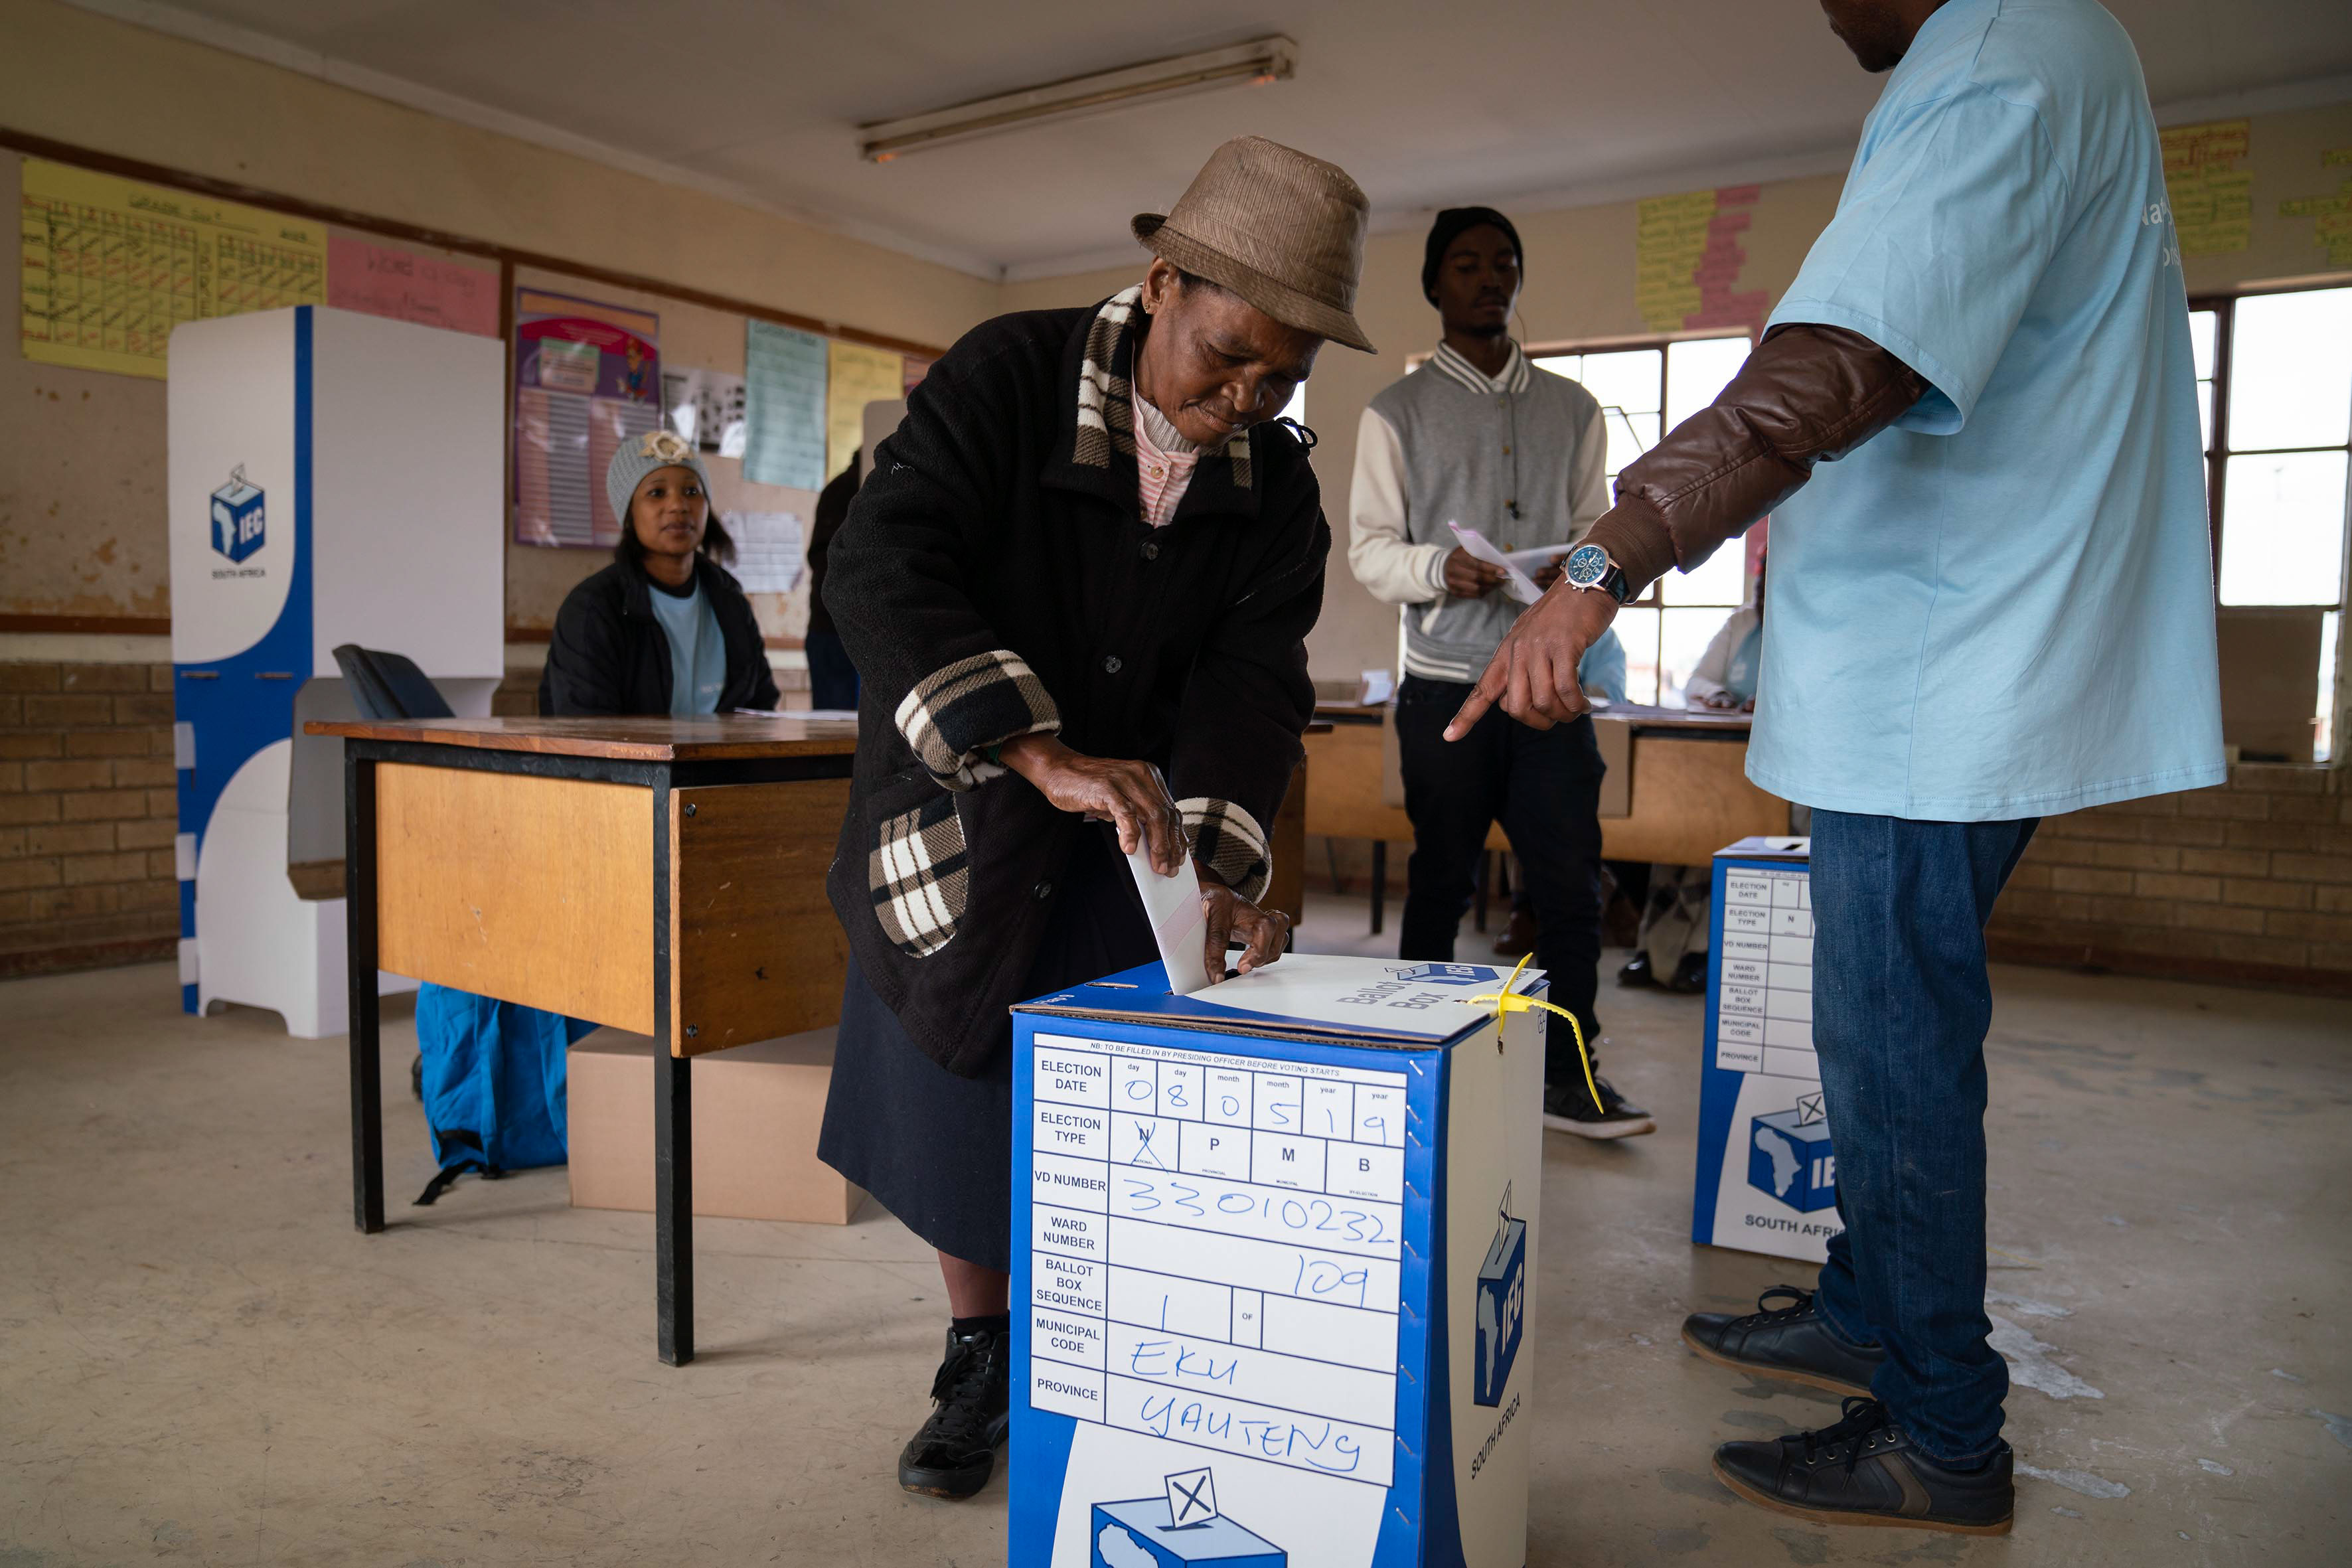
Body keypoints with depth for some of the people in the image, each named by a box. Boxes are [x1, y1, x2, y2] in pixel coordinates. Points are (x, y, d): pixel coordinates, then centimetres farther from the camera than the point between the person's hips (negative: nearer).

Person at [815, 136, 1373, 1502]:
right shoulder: (1006, 379, -19)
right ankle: (981, 1360, 25)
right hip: (963, 813, -2)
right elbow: (880, 571, -32)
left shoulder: (1277, 489, -5)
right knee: (958, 1090, 3)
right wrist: (1046, 756, -43)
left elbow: (1253, 679, -12)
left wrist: (1220, 864, -30)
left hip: (1136, 829, 3)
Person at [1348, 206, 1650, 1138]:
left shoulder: (1571, 409, 16)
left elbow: (1597, 527, 14)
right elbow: (1370, 548, 1)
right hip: (1446, 683, -2)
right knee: (1440, 885, 5)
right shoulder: (1397, 413, 7)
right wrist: (1439, 569, -19)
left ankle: (1566, 1072, 11)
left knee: (1572, 880, 0)